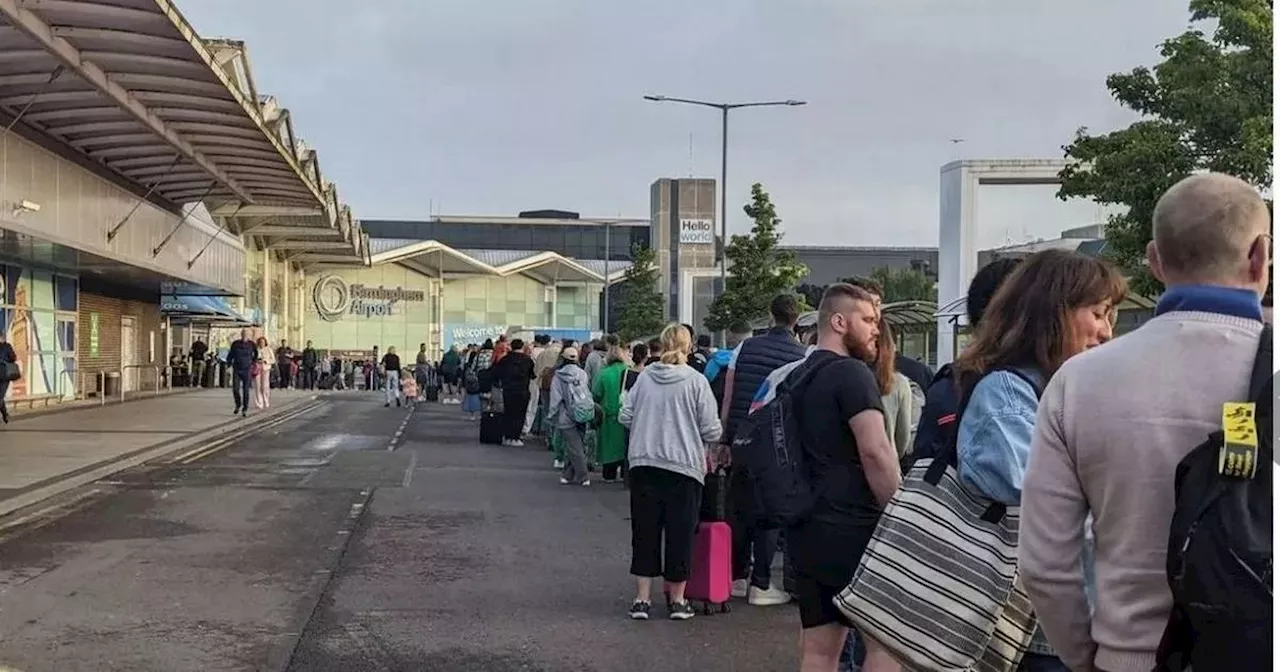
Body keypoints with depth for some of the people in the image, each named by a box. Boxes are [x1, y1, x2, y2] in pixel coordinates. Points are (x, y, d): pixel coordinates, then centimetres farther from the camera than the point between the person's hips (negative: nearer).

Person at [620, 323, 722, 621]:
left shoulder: (644, 377, 1)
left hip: (644, 464, 3)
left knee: (645, 531, 10)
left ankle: (642, 598, 13)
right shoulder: (696, 381, -6)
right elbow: (712, 431, -5)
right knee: (680, 533, 8)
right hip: (684, 466, -2)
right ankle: (677, 600, 17)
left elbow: (625, 416, 5)